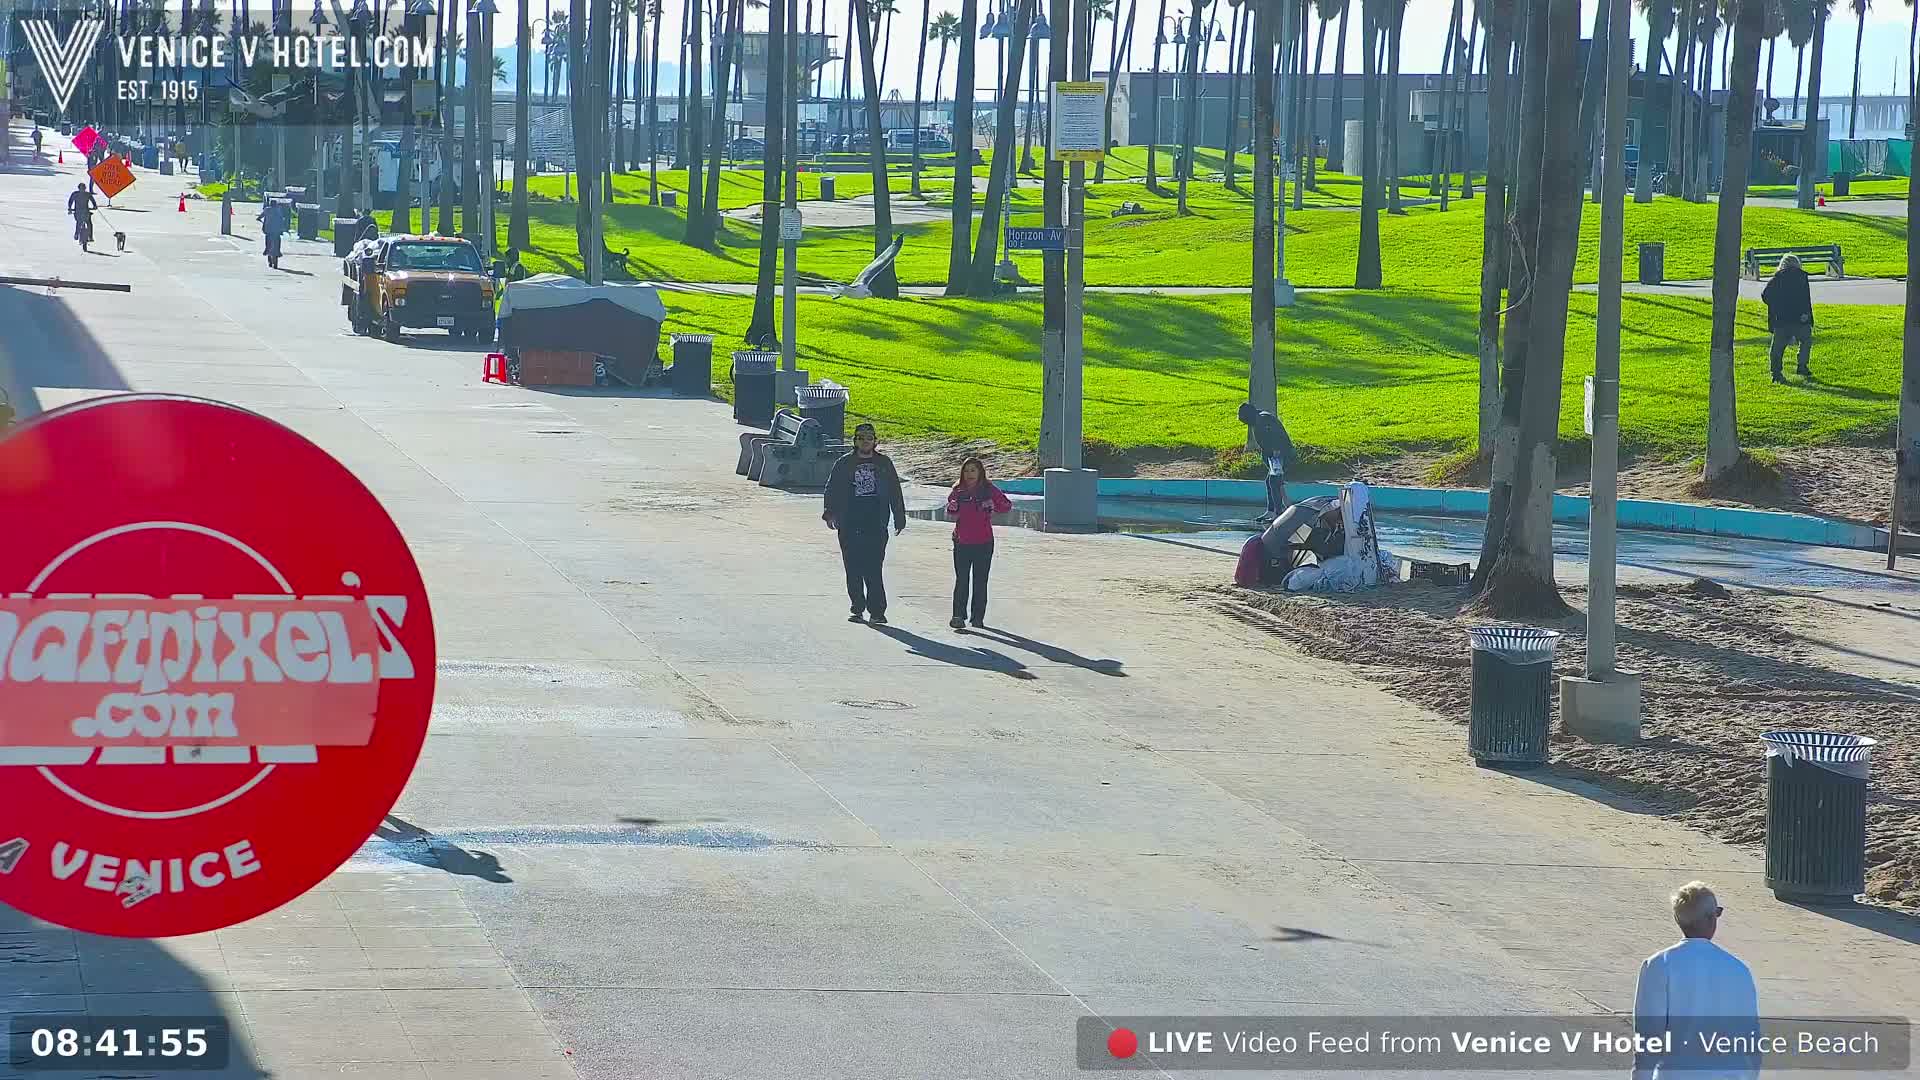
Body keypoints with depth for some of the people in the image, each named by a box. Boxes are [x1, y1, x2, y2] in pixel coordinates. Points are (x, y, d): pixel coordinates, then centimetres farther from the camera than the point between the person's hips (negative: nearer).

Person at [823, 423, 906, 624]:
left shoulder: (884, 464, 10)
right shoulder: (844, 464, 9)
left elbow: (895, 492, 13)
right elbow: (832, 490, 6)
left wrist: (899, 519, 10)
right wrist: (830, 513, -8)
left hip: (876, 525, -1)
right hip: (849, 525, 1)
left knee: (873, 569, -10)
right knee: (853, 570, 3)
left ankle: (877, 610, -9)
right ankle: (858, 609, 13)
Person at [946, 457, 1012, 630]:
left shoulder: (989, 490, -1)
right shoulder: (958, 492, 5)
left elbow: (1007, 505, 3)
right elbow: (951, 514, 16)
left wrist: (993, 507, -15)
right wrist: (952, 510, -7)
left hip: (984, 542, -1)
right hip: (962, 542, 1)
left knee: (980, 581, 4)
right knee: (961, 580, -3)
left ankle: (978, 616, 11)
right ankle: (959, 615, -1)